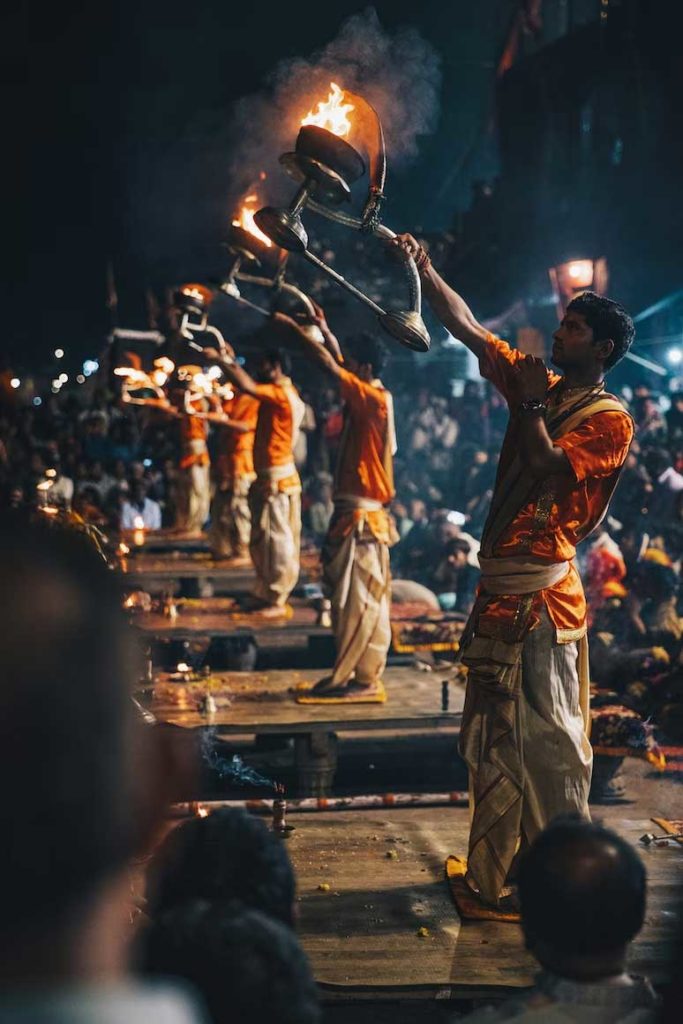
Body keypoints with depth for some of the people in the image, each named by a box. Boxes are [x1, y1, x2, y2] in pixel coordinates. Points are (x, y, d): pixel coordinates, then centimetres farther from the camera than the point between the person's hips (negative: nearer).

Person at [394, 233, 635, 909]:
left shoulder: (608, 420, -8)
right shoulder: (539, 386, 13)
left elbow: (549, 469, -23)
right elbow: (467, 328, 15)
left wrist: (531, 404, -13)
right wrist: (422, 270, 10)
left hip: (542, 593, -8)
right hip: (500, 586, 8)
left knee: (549, 740, -4)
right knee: (494, 736, 15)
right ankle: (495, 871, 26)